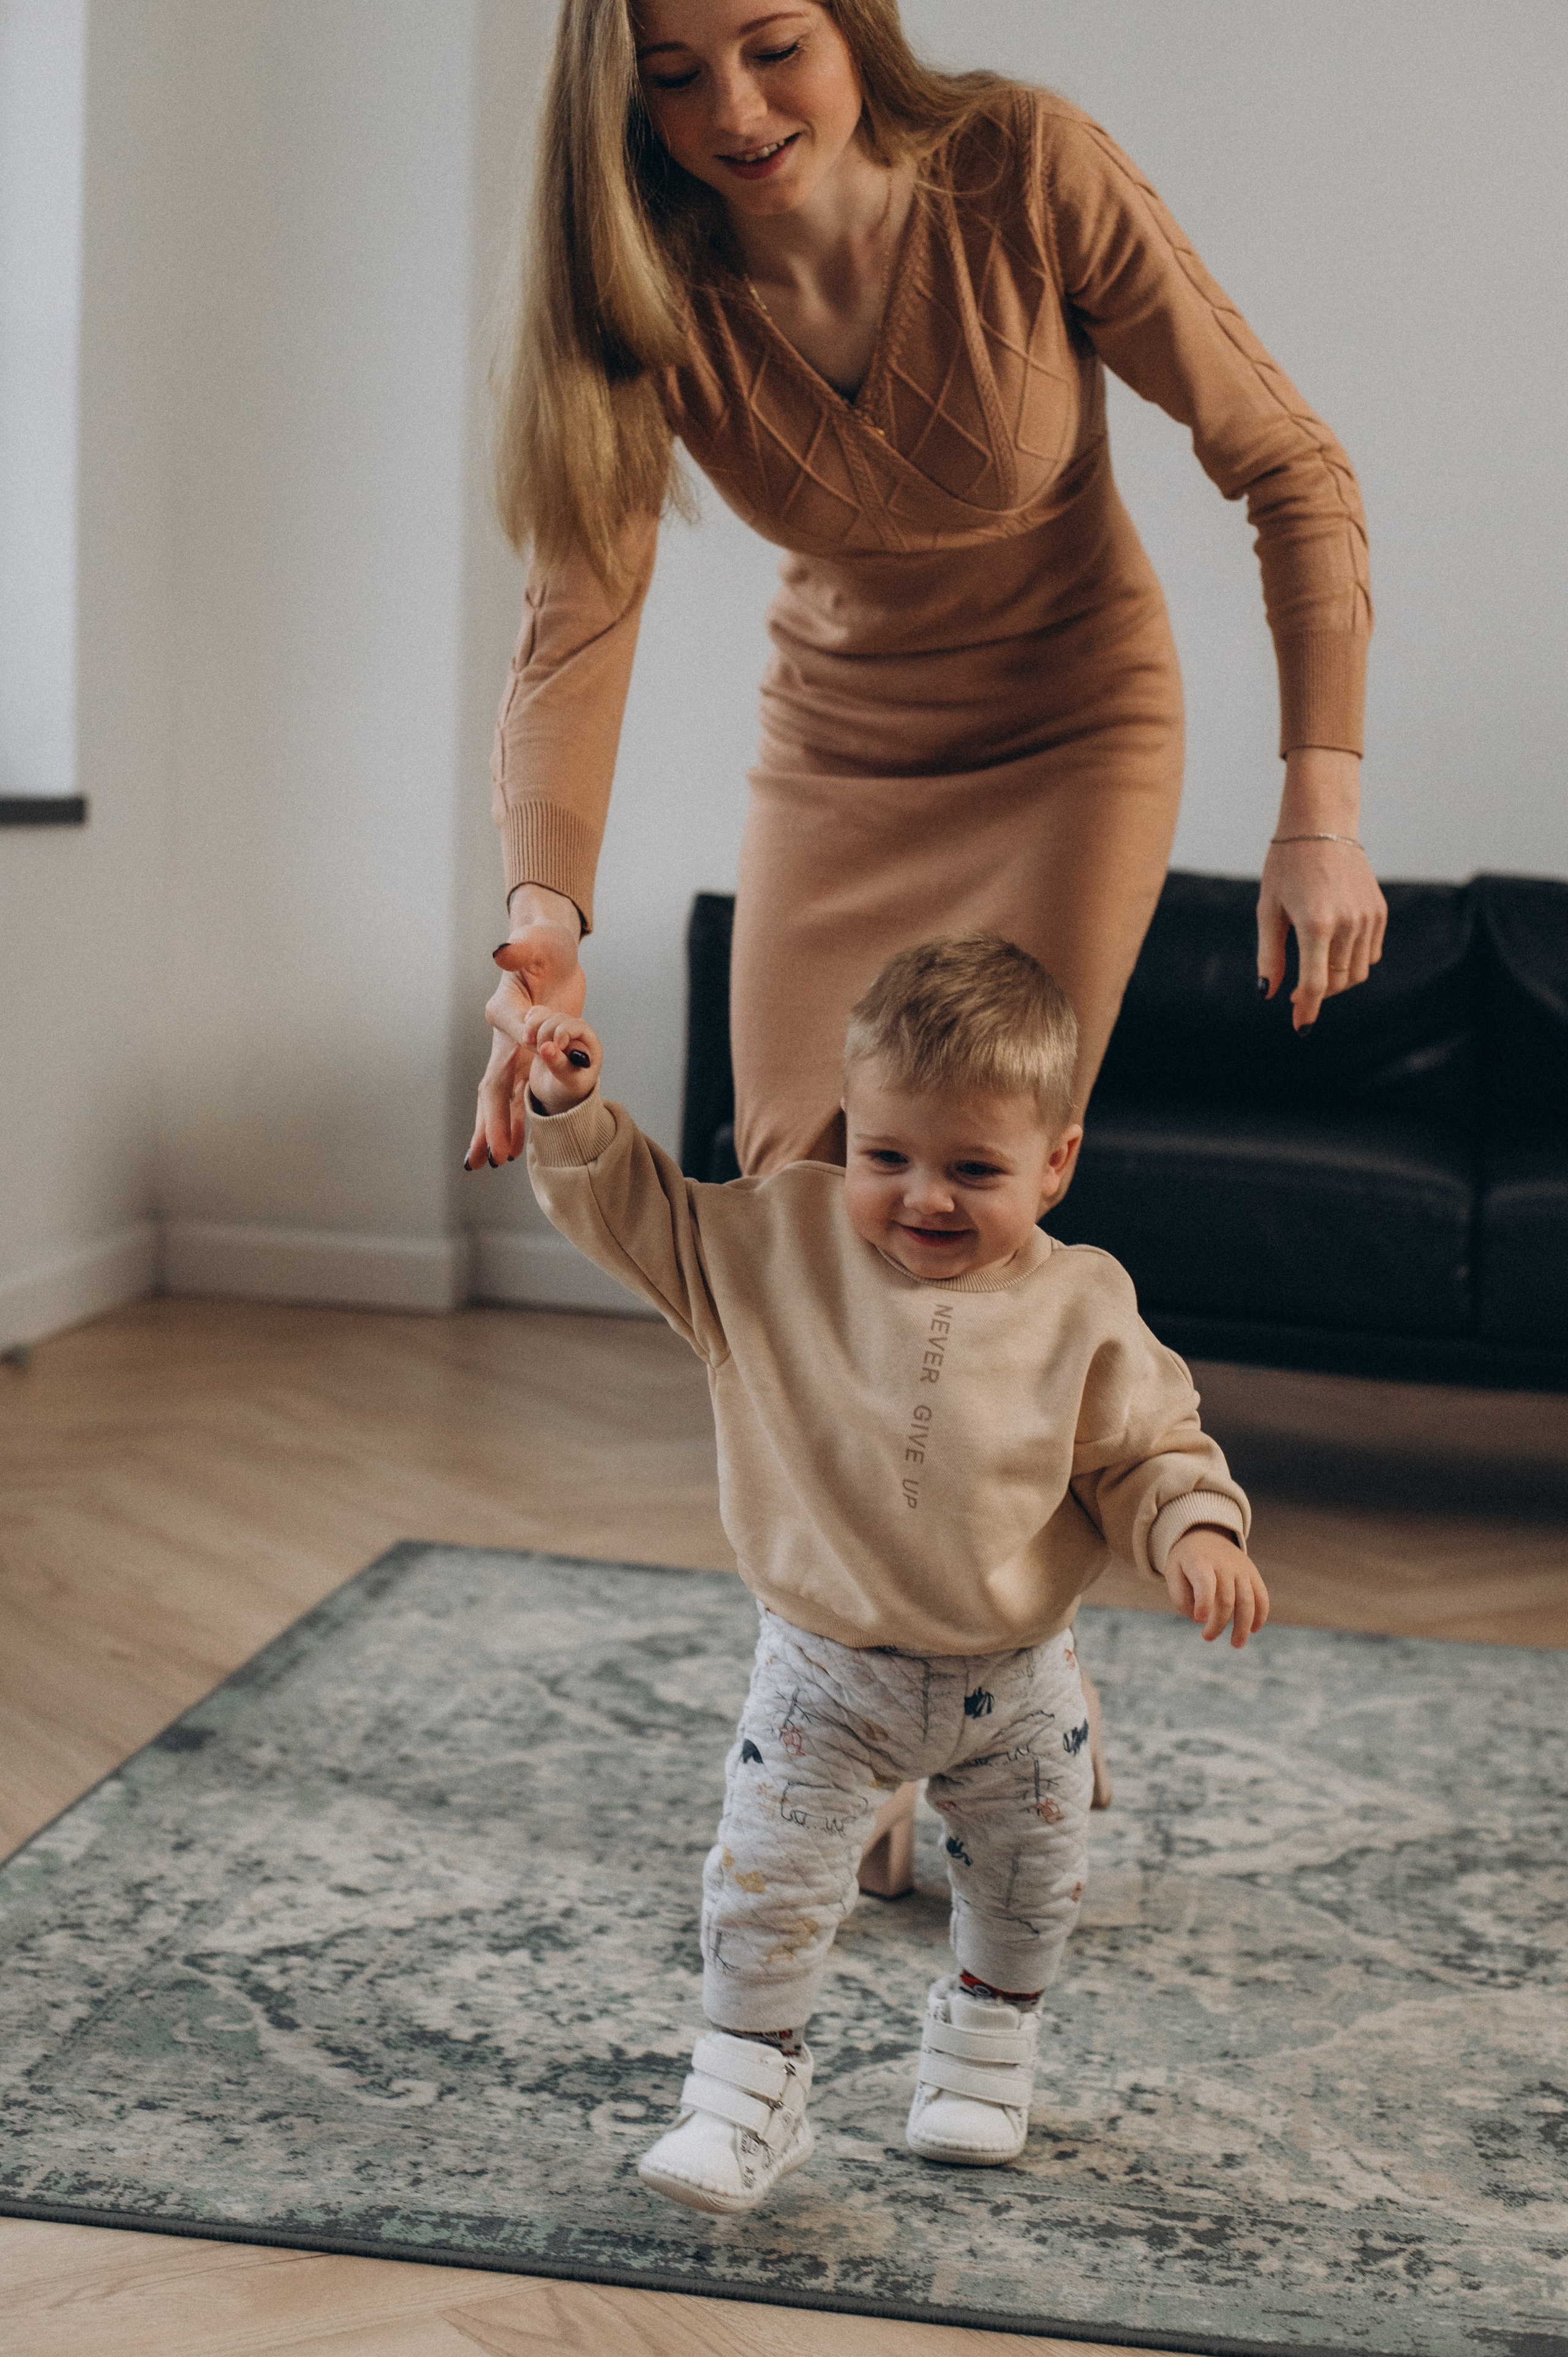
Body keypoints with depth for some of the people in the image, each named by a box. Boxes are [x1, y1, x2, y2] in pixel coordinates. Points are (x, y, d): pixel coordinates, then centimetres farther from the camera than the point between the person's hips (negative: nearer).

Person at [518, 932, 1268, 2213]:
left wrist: (1199, 1532, -21)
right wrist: (574, 1115, -16)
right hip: (825, 1669, -1)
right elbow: (640, 1213, -2)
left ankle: (987, 2039, 46)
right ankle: (747, 2088, 14)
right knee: (767, 1882, -5)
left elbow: (1153, 1447, -4)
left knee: (1029, 1890, 18)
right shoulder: (781, 1245, -11)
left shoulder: (1082, 1308, -12)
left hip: (1014, 1681, 1)